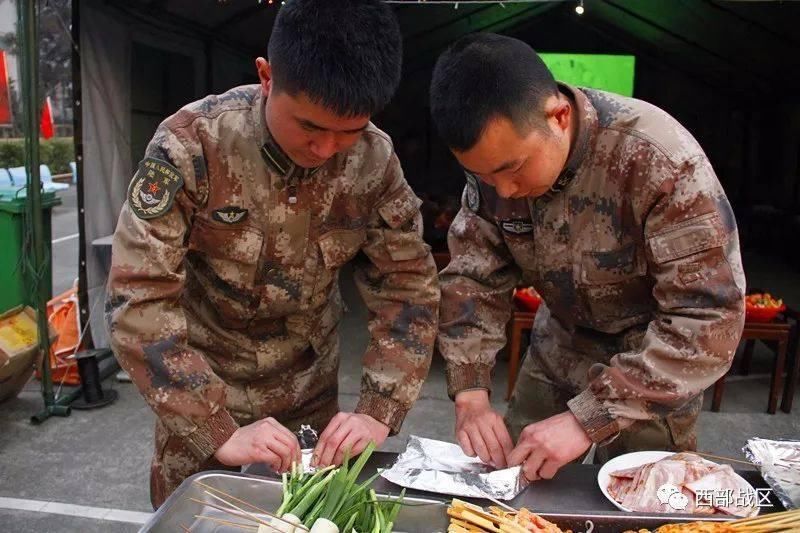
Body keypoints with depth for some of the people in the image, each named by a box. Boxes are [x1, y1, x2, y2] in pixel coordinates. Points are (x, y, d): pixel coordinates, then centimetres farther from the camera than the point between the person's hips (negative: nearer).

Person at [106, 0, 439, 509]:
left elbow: (409, 286, -12)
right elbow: (138, 300, -27)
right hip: (202, 380, -2)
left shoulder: (375, 160, -17)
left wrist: (380, 410, -22)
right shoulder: (192, 144, -26)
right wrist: (219, 430, -31)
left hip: (309, 387, 3)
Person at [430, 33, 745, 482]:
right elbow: (472, 279, -12)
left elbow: (710, 321, -33)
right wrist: (471, 394, -22)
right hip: (560, 349, 4)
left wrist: (588, 419, -35)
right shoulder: (496, 156, -17)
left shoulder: (661, 160, -33)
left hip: (654, 368, -4)